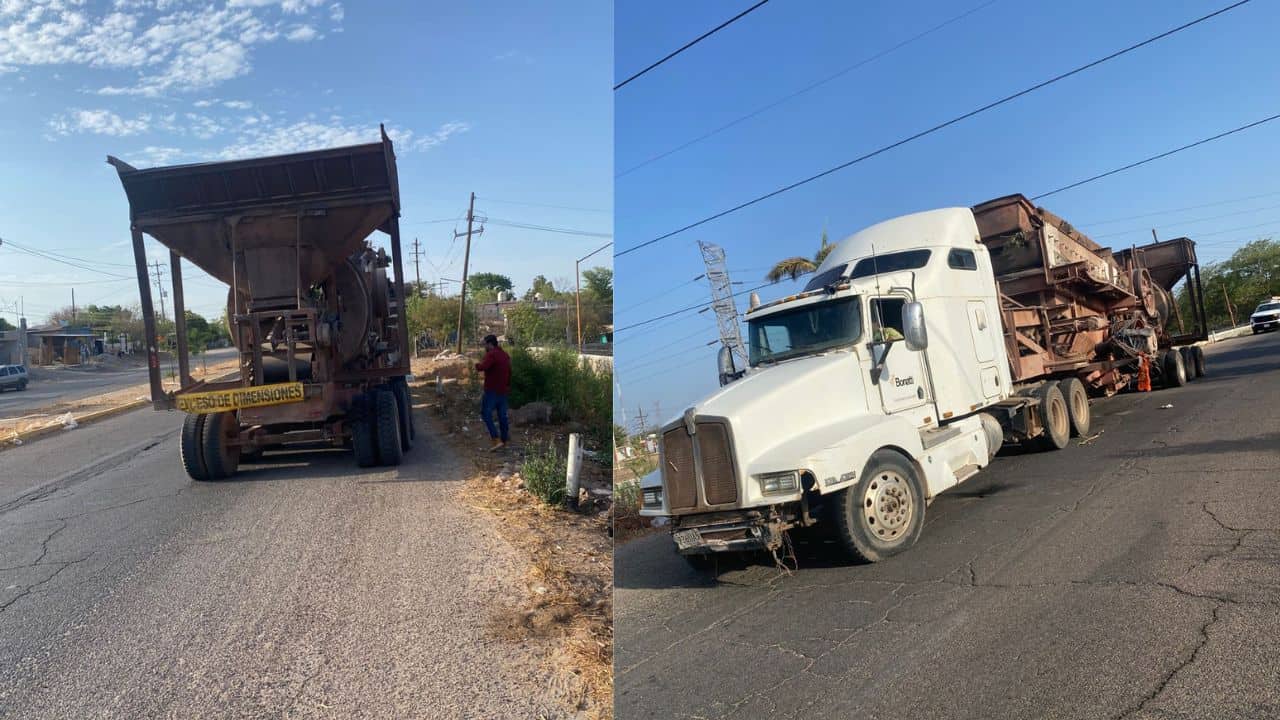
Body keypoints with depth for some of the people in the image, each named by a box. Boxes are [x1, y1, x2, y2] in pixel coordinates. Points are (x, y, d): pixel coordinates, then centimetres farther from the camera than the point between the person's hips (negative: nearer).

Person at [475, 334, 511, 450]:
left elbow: (482, 367, -29)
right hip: (503, 390, 8)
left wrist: (477, 364, -7)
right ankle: (504, 439, 19)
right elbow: (509, 372, 23)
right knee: (502, 415, 13)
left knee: (486, 413, -3)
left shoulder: (491, 354, -14)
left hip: (492, 389, -8)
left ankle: (497, 440, -13)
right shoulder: (505, 354, 13)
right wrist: (508, 386, 31)